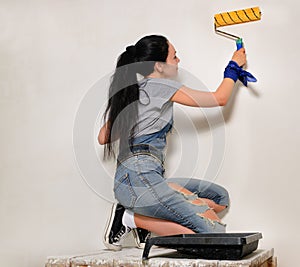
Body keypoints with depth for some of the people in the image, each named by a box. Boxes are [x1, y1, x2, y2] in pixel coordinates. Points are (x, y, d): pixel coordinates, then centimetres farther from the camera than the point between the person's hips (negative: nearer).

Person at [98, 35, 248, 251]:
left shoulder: (129, 91, 21)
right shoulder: (159, 86, -3)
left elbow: (103, 138, 22)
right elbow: (220, 98, 3)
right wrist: (234, 65, 18)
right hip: (141, 178, -9)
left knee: (220, 197, 10)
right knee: (215, 232, -15)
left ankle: (145, 219, 0)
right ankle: (134, 218, -9)